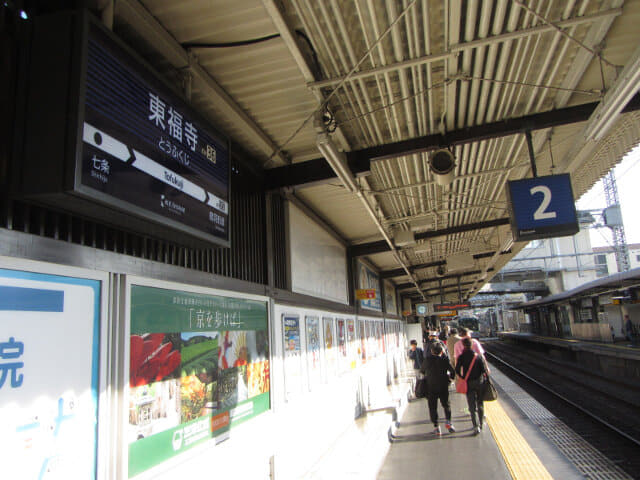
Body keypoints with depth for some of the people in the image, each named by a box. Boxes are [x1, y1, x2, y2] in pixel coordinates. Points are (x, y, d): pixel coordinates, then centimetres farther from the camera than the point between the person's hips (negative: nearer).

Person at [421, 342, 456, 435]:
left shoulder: (428, 360, -8)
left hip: (430, 388, -1)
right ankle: (448, 421, 9)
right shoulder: (444, 359, -8)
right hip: (443, 387, 1)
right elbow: (452, 371, -5)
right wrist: (450, 378, 14)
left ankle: (436, 427, 6)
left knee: (433, 407, 7)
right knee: (446, 404, 21)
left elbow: (423, 371, 5)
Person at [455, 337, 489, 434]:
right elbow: (484, 370, -11)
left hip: (468, 383, -1)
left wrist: (462, 377, 7)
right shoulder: (479, 356, -7)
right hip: (479, 382, 1)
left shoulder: (461, 357, -9)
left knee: (472, 406, 3)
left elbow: (457, 370, -10)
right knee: (480, 403, 17)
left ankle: (476, 425, -10)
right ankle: (480, 424, 26)